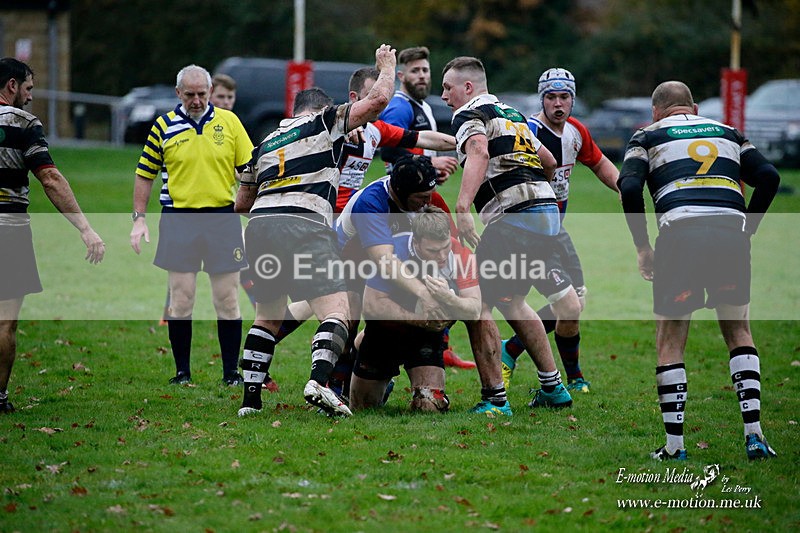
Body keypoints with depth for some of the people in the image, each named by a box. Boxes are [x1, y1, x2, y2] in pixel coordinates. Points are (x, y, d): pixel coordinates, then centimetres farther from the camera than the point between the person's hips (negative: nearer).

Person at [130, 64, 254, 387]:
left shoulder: (229, 122, 4)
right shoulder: (163, 127, 2)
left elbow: (249, 169, 7)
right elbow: (145, 175, 8)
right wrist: (139, 219, 1)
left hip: (223, 218, 0)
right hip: (178, 220, 0)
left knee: (227, 299, 2)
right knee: (180, 300, 1)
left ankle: (231, 372, 10)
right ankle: (182, 371, 10)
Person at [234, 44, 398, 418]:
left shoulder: (266, 144, 28)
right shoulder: (325, 122, 14)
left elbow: (241, 203, 33)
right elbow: (379, 99, 8)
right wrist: (386, 65, 27)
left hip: (259, 225, 6)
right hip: (304, 226, -6)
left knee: (268, 317, 22)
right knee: (336, 313, -8)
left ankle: (250, 398, 14)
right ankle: (319, 380, -33)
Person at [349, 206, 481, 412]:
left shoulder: (460, 254, -21)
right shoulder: (393, 251, -27)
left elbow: (474, 311, -20)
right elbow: (372, 306, -26)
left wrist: (448, 298, -41)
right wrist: (421, 319, -31)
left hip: (428, 336, 1)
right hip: (384, 333, 0)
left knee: (430, 405, -21)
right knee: (362, 409, 12)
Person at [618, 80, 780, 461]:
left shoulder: (648, 136, 17)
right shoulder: (727, 133, 25)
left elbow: (629, 187, 1)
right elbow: (768, 176, 12)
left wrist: (642, 247, 8)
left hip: (680, 233, -2)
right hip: (731, 232, 2)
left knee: (670, 342, 10)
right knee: (739, 333, 18)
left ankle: (674, 444, 6)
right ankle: (754, 435, 7)